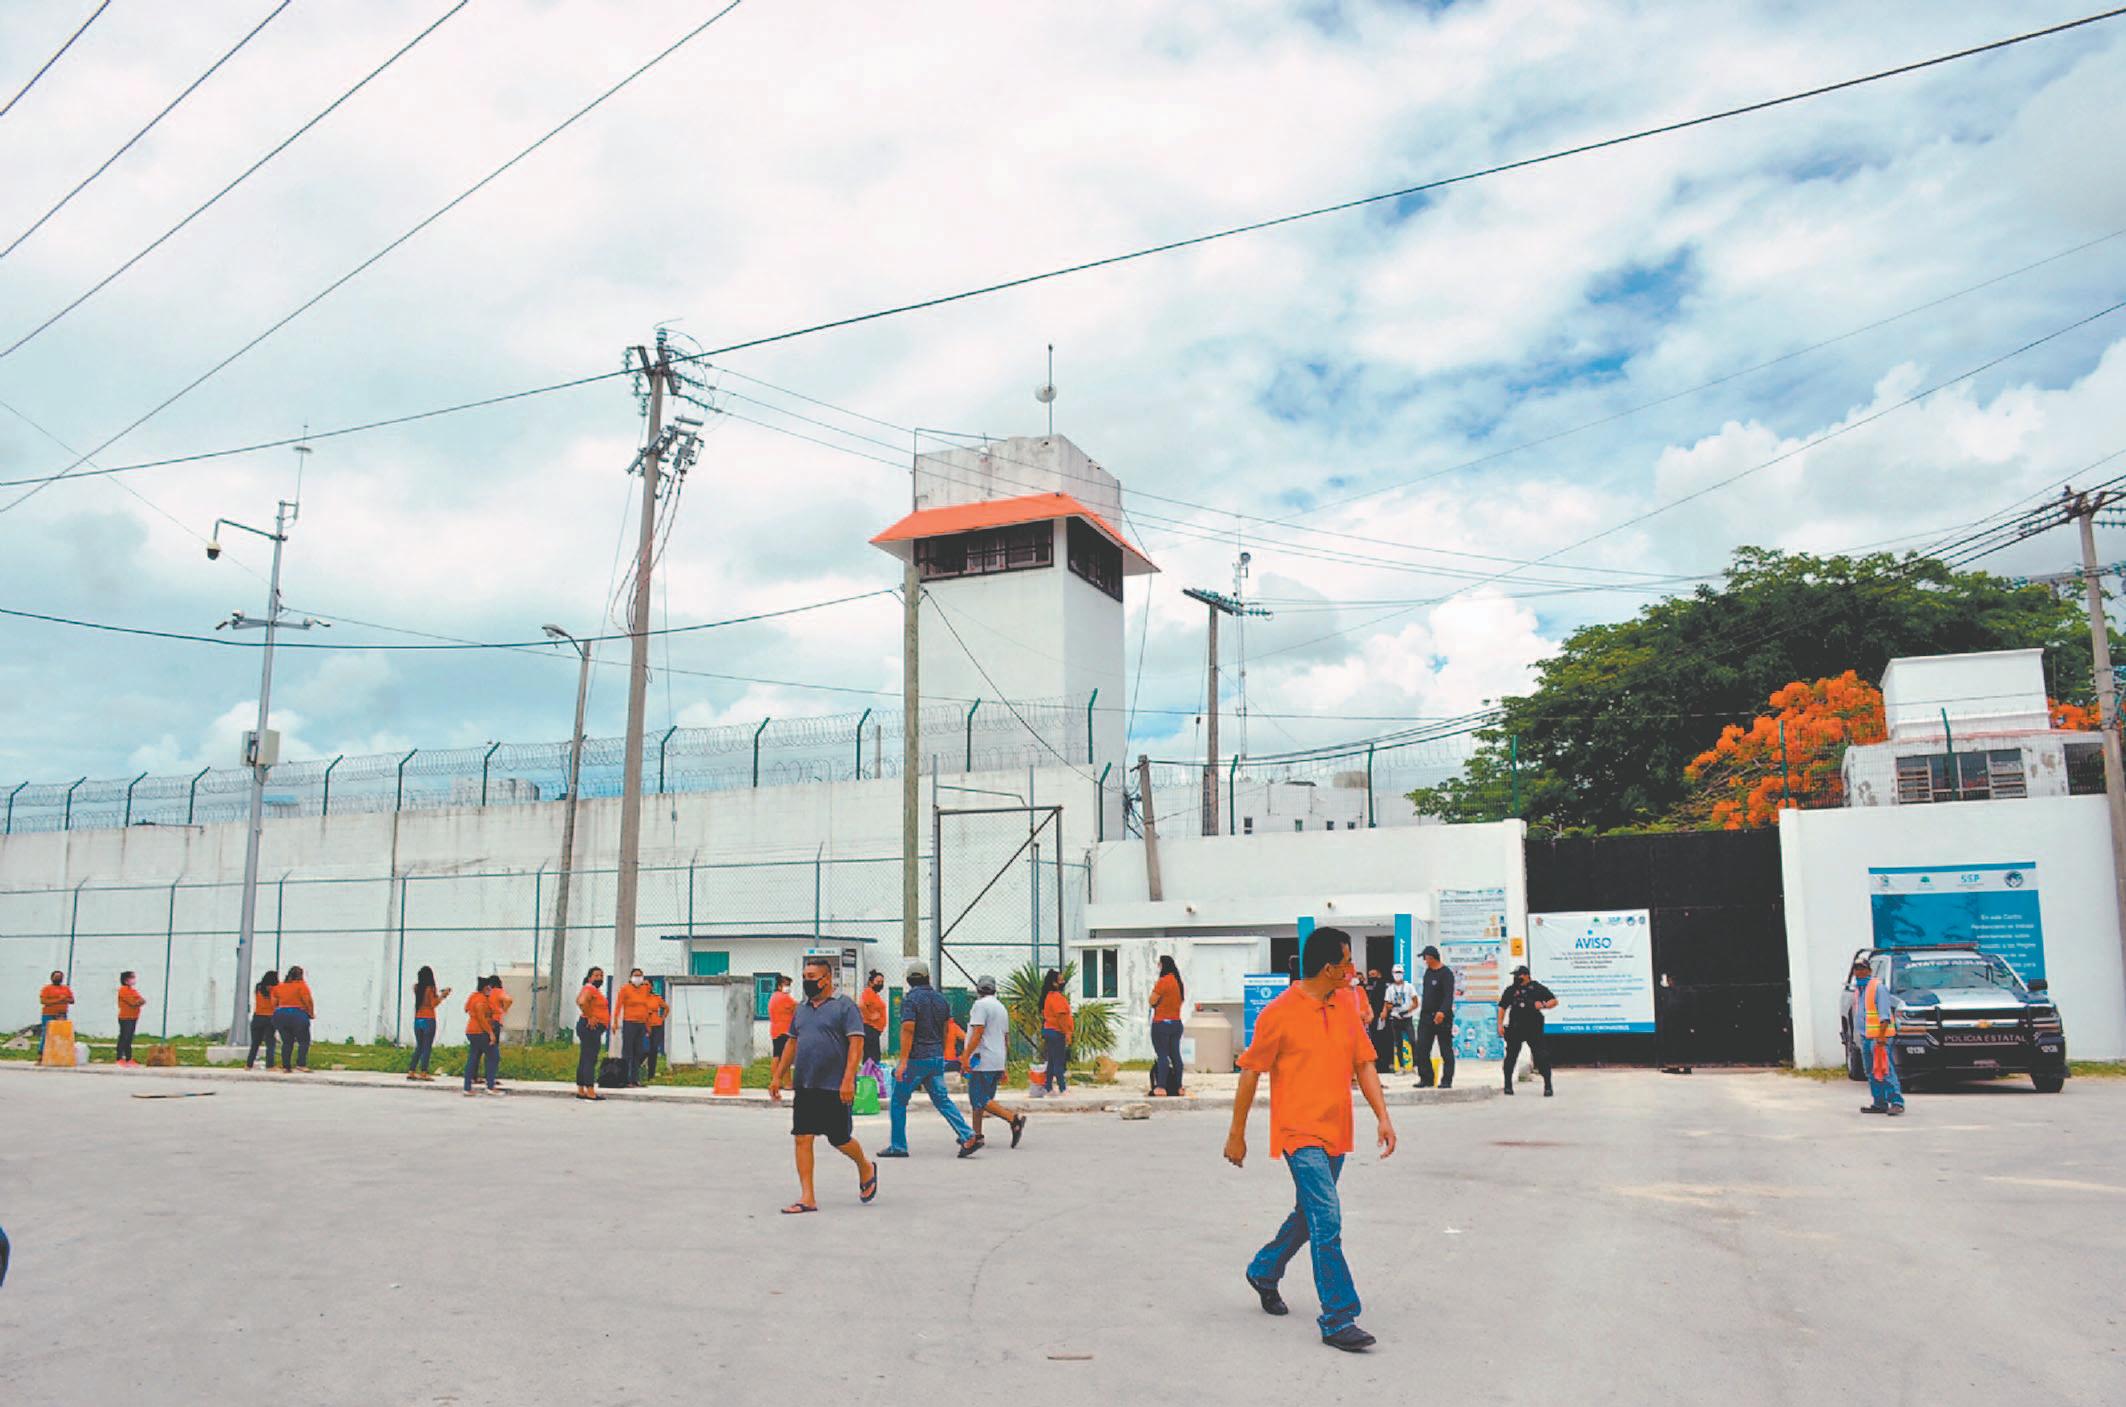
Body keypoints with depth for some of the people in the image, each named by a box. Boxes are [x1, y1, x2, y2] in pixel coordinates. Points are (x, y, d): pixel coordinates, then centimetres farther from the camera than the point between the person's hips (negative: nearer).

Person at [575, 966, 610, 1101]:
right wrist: (590, 1017, -23)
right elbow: (582, 1002, -32)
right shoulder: (590, 988, -13)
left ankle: (581, 1091, 15)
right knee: (590, 1059, -11)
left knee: (585, 1059, 11)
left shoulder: (596, 990, 19)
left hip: (594, 1028, 11)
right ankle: (590, 1092, -13)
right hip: (591, 1027, -11)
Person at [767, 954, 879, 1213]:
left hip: (835, 1088, -6)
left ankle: (866, 1168, 32)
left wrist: (848, 1080, -20)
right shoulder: (801, 1008, 13)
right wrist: (777, 1077, 16)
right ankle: (807, 1198, 5)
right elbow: (792, 1043, 20)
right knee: (802, 1138, 0)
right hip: (804, 1086, 6)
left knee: (839, 1139, 3)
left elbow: (856, 1044, -12)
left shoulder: (845, 1006, -7)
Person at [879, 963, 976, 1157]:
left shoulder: (910, 999, -10)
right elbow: (946, 1030, 15)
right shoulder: (941, 998, 10)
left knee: (899, 1101, 7)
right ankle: (967, 1136, -5)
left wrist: (903, 1062, -19)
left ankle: (898, 1146, 10)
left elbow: (908, 1030, -18)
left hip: (916, 1059, -6)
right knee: (942, 1099, 9)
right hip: (937, 1059, 6)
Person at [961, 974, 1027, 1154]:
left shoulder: (981, 1005, -9)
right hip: (997, 1062, 9)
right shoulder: (1001, 1007, 18)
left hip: (982, 1062, -9)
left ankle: (1014, 1119, -19)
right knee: (979, 1100, 14)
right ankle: (976, 1136, 13)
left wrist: (966, 1057, -19)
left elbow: (977, 1033, -19)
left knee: (981, 1101, -11)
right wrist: (1003, 1069, 26)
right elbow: (1006, 1038, 22)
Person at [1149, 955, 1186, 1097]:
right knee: (1175, 1055, 10)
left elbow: (1152, 1001, -13)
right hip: (1176, 1023, 8)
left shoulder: (1163, 982, -15)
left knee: (1162, 1055, -7)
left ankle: (1161, 1087, -10)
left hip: (1161, 1023, -8)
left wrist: (1154, 988, 4)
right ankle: (1178, 1087, 12)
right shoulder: (1179, 982, 11)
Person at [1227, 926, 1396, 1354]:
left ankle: (1263, 1271, 41)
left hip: (1336, 1134, 7)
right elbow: (1250, 1074, -5)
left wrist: (1383, 1117, 0)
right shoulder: (1279, 1014, -12)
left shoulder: (1346, 1007, 7)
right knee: (1327, 1220, -13)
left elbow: (1364, 1064, 12)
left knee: (1310, 1216, 18)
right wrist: (1237, 1135, -1)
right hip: (1300, 1133, -7)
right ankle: (1338, 1320, -6)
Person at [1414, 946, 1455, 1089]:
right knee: (1421, 1049, 3)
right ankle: (1426, 1079, 10)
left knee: (1446, 1050, 1)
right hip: (1426, 1017, 8)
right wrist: (1422, 1011, 19)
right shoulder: (1428, 971, 13)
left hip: (1442, 1018, -8)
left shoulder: (1446, 973, -12)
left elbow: (1449, 996, -23)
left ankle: (1447, 1080, 6)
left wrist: (1442, 1012, -36)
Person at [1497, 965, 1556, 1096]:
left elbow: (1554, 1001, 7)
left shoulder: (1537, 988, 5)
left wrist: (1543, 1005, -12)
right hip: (1515, 1029, 2)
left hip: (1534, 1028, -2)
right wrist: (1500, 1025, 5)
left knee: (1541, 1056, -6)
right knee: (1511, 1056, 5)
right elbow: (1502, 1007, 13)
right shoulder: (1511, 990, 11)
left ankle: (1548, 1086, 1)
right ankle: (1508, 1085, 15)